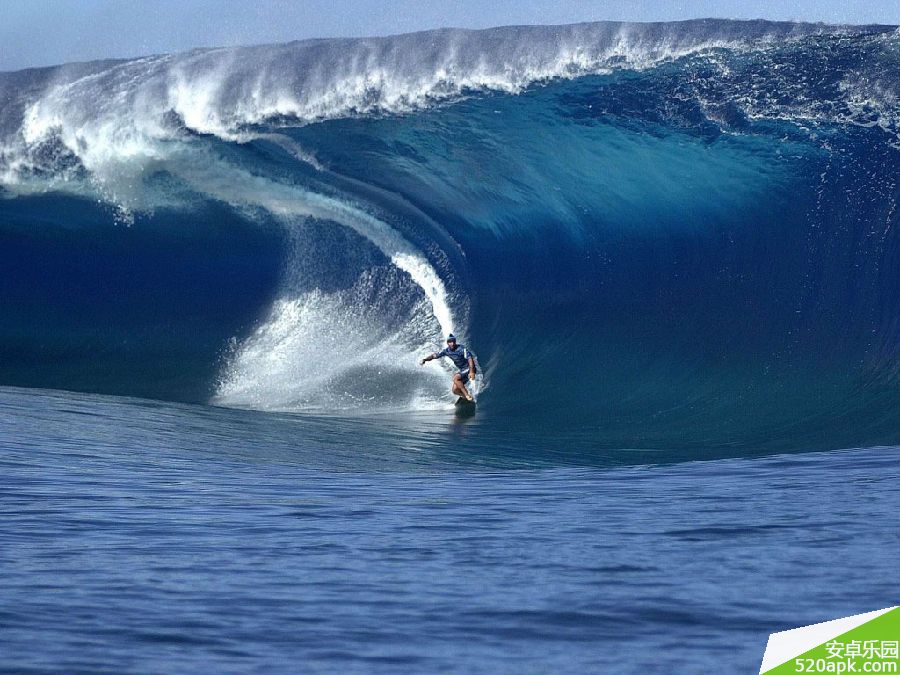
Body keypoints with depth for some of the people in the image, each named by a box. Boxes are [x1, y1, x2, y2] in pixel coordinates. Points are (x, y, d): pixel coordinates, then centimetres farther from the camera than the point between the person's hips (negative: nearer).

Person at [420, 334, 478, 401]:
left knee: (455, 378, -28)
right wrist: (424, 359, -15)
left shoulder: (461, 348, -20)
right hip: (462, 370, 8)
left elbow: (470, 358, -28)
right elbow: (435, 355, 2)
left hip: (469, 368, -8)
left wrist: (471, 372, -39)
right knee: (455, 390, -1)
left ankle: (467, 395, -22)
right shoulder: (446, 351, 0)